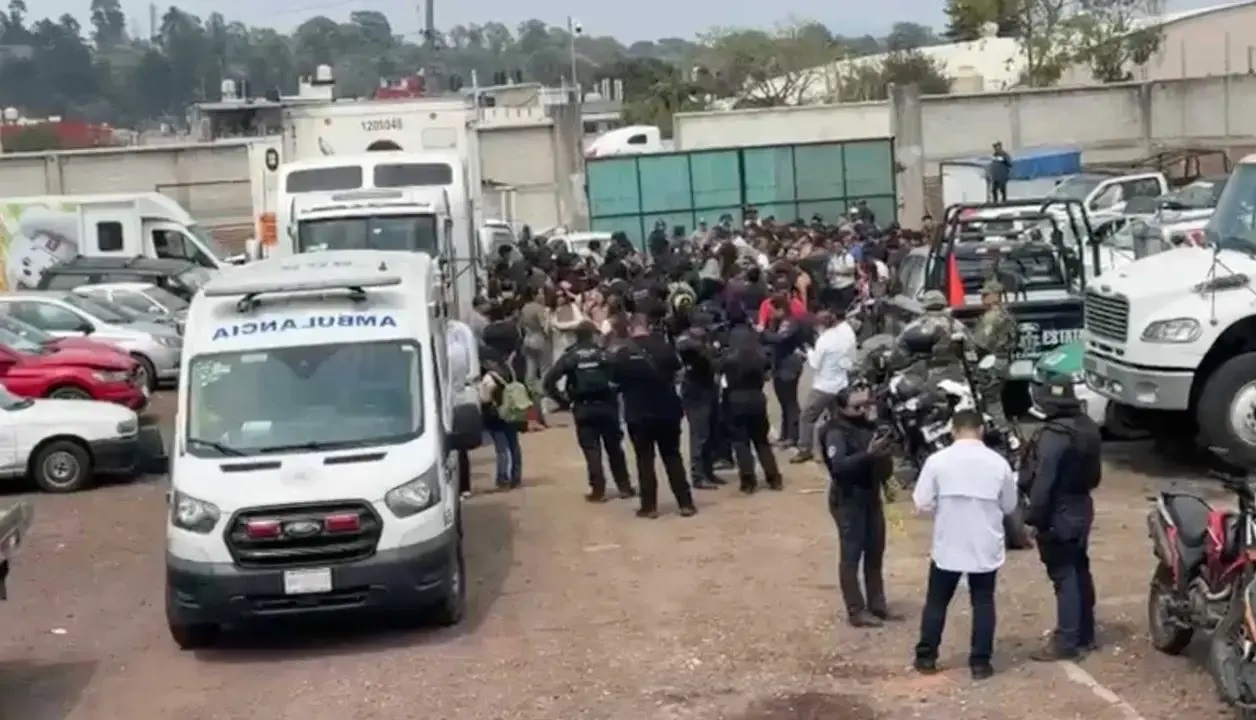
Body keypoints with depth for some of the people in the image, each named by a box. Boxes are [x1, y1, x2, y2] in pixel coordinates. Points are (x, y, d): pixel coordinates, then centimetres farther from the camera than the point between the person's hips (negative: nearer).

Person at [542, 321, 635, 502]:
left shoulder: (569, 357, 3)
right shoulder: (604, 354, 2)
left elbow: (548, 382, -4)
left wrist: (563, 400, 2)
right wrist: (615, 392, 4)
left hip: (583, 408, 0)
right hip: (606, 405, 0)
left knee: (591, 450, 4)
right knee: (614, 448, 12)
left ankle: (598, 490, 2)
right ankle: (624, 486, 18)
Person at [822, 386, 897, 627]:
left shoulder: (867, 426, 7)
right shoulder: (836, 433, -14)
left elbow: (886, 466, 6)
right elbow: (838, 466, -32)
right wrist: (868, 454, -40)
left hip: (871, 496, 8)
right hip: (848, 500, -8)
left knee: (875, 553, 15)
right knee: (851, 556, -1)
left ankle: (877, 605, 26)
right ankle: (857, 611, 4)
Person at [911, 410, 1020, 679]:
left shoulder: (937, 460, -10)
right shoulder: (998, 463, -6)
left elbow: (922, 504, -9)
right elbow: (1009, 506, 4)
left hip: (947, 547, 0)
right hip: (986, 547, 0)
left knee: (936, 602, 14)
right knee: (983, 603, 11)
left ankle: (926, 657, 20)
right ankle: (980, 662, 12)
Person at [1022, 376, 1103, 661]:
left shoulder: (1054, 435, -23)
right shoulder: (1087, 427, 7)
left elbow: (1043, 481, -23)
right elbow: (1094, 473, 16)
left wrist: (1033, 516, -17)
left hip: (1058, 514, -9)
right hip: (1081, 508, 9)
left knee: (1064, 575, -6)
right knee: (1079, 571, 16)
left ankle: (1066, 642, -3)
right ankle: (1085, 634, 25)